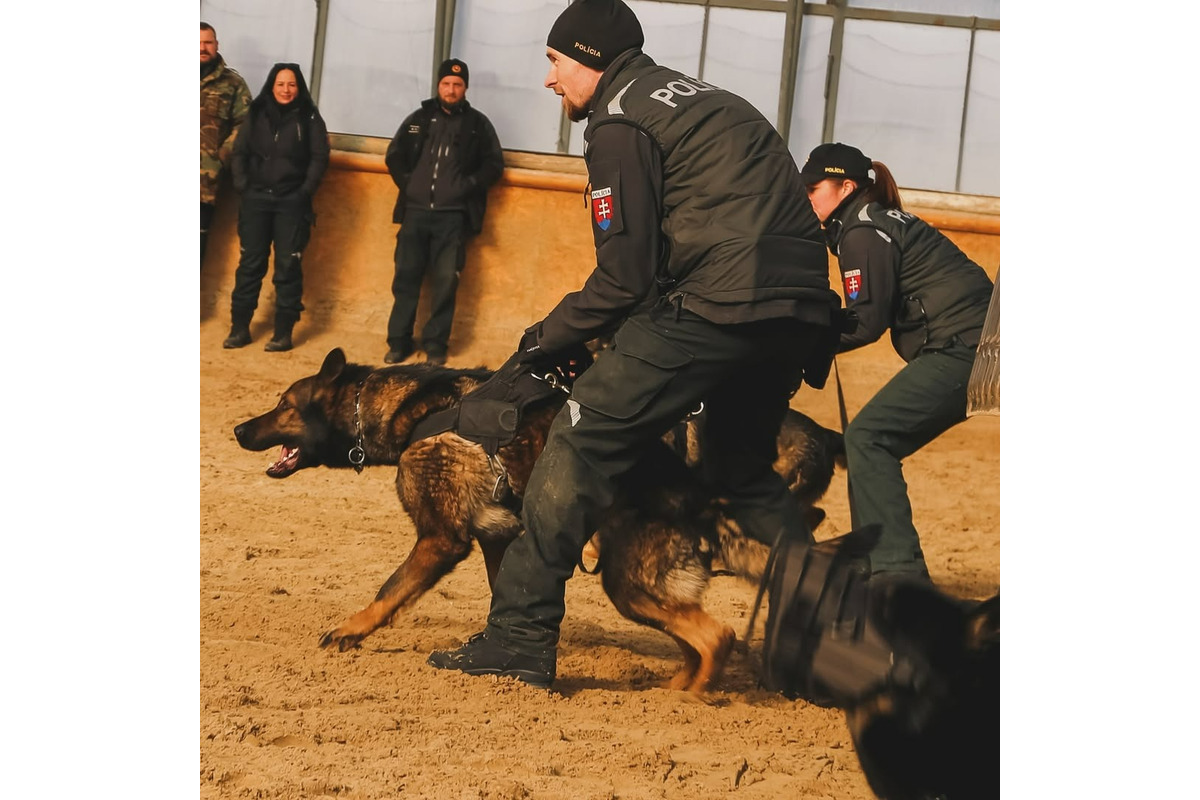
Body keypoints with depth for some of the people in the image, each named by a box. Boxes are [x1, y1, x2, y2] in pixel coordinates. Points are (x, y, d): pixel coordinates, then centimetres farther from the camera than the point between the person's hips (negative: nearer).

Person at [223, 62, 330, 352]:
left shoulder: (309, 119, -1)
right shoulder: (257, 114, 6)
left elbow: (319, 158, -3)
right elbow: (240, 152, 8)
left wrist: (305, 192, -10)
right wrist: (242, 185, -2)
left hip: (292, 202, -2)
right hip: (256, 199, 2)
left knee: (288, 265, -1)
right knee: (250, 263, 4)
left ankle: (283, 331, 3)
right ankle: (240, 327, 10)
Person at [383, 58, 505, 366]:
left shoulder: (478, 124, 6)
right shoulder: (419, 119, 11)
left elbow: (494, 164, 5)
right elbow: (394, 156, 16)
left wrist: (468, 185, -8)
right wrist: (406, 183, 3)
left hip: (453, 216, -2)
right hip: (415, 211, 2)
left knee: (446, 281, -4)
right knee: (406, 277, 1)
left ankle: (436, 344, 3)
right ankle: (399, 342, 6)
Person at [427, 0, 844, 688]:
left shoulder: (621, 120, -1)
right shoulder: (702, 98, 27)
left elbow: (626, 275, -5)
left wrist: (552, 336, 9)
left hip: (716, 307, -9)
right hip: (799, 306, 9)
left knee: (583, 443, -3)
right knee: (744, 471, 27)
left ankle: (521, 636, -5)